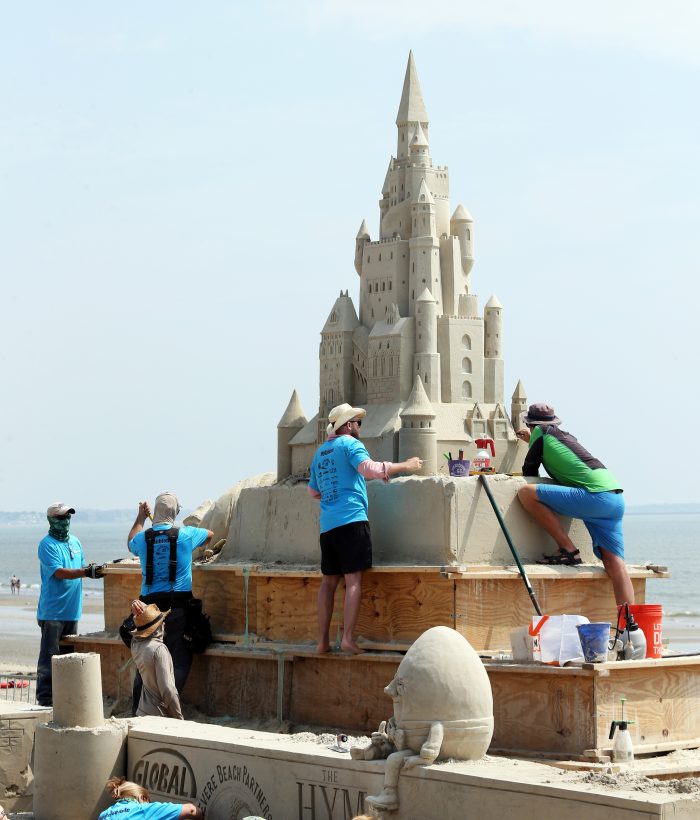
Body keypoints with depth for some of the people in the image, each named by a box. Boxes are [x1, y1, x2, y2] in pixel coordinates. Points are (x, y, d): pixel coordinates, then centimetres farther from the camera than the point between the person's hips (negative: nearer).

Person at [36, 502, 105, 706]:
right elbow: (59, 572, -21)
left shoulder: (75, 542, 15)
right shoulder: (47, 544, -10)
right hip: (53, 611, -7)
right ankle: (45, 696, -4)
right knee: (50, 655, -7)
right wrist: (86, 572, -30)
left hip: (72, 610, 8)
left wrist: (93, 571, 5)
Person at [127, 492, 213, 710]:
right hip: (178, 605, -3)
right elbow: (210, 535, 22)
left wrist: (141, 517, 40)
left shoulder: (143, 538, 4)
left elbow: (131, 544, 30)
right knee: (180, 659, 1)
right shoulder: (185, 535, -1)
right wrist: (201, 546, 44)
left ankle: (138, 709, 8)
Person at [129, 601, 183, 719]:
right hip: (159, 715, -8)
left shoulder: (135, 644, 1)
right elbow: (167, 689, -20)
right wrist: (180, 719, -13)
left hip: (142, 713, 8)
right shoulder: (158, 649, -19)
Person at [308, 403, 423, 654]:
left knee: (328, 581, 9)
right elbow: (368, 468, -19)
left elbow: (313, 491, 30)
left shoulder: (320, 452, 21)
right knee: (353, 579, -8)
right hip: (351, 519, -7)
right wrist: (405, 466, -13)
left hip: (327, 523, 7)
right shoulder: (350, 443, -2)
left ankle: (322, 640, 7)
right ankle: (348, 638, -17)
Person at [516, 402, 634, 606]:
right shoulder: (566, 436, 29)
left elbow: (529, 472, 15)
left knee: (526, 493, -7)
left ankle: (568, 550, -6)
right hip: (616, 497, 8)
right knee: (614, 563, 0)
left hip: (595, 496, -8)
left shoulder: (541, 433, 10)